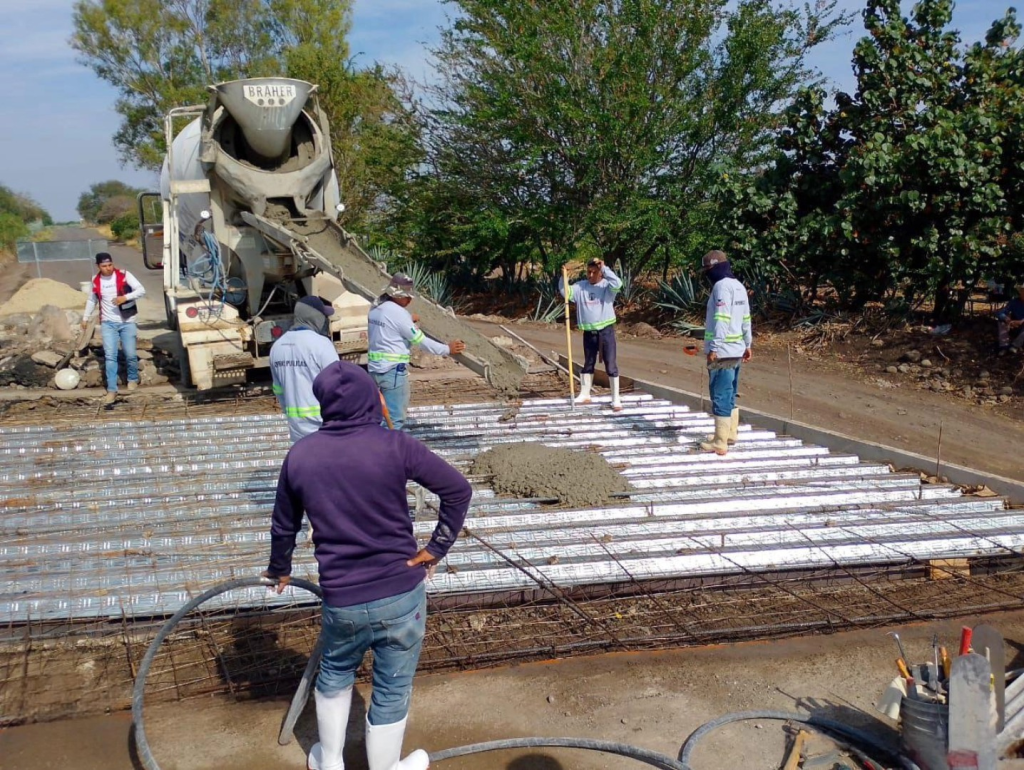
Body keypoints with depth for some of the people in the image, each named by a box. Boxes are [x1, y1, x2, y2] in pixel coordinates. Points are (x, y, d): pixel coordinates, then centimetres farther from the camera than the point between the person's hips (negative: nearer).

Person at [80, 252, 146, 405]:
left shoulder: (124, 275, -9)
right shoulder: (96, 280, 2)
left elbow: (141, 290, -14)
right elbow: (92, 300, 18)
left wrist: (125, 297, -27)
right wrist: (85, 317, 18)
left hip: (127, 322, -2)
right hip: (108, 323, 2)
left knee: (131, 354, 3)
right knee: (110, 356, -5)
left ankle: (133, 379, 31)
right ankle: (112, 390, -3)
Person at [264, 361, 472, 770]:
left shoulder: (300, 455, -3)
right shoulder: (394, 445, -12)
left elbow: (284, 525, 10)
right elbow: (458, 490, -12)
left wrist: (279, 569, 28)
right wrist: (437, 548, -3)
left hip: (341, 598, 3)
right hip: (401, 591, -3)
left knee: (334, 675, 30)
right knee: (392, 691, 15)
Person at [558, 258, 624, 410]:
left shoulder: (607, 285, -7)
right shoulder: (580, 286, 5)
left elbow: (617, 283, -27)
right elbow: (564, 292, 4)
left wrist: (604, 268, -23)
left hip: (606, 331, -4)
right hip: (588, 332, 4)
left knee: (611, 365, -3)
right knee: (588, 364, 18)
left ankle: (615, 399, 1)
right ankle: (584, 394, 30)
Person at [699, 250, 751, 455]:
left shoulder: (722, 286, -15)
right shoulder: (739, 286, 14)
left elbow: (721, 319, -22)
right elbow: (746, 319, 19)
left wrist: (714, 348, -22)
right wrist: (747, 344, 24)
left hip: (722, 352, -10)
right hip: (736, 350, 10)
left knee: (720, 397, -6)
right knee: (730, 395, 19)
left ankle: (720, 444, -4)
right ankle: (730, 434, 29)